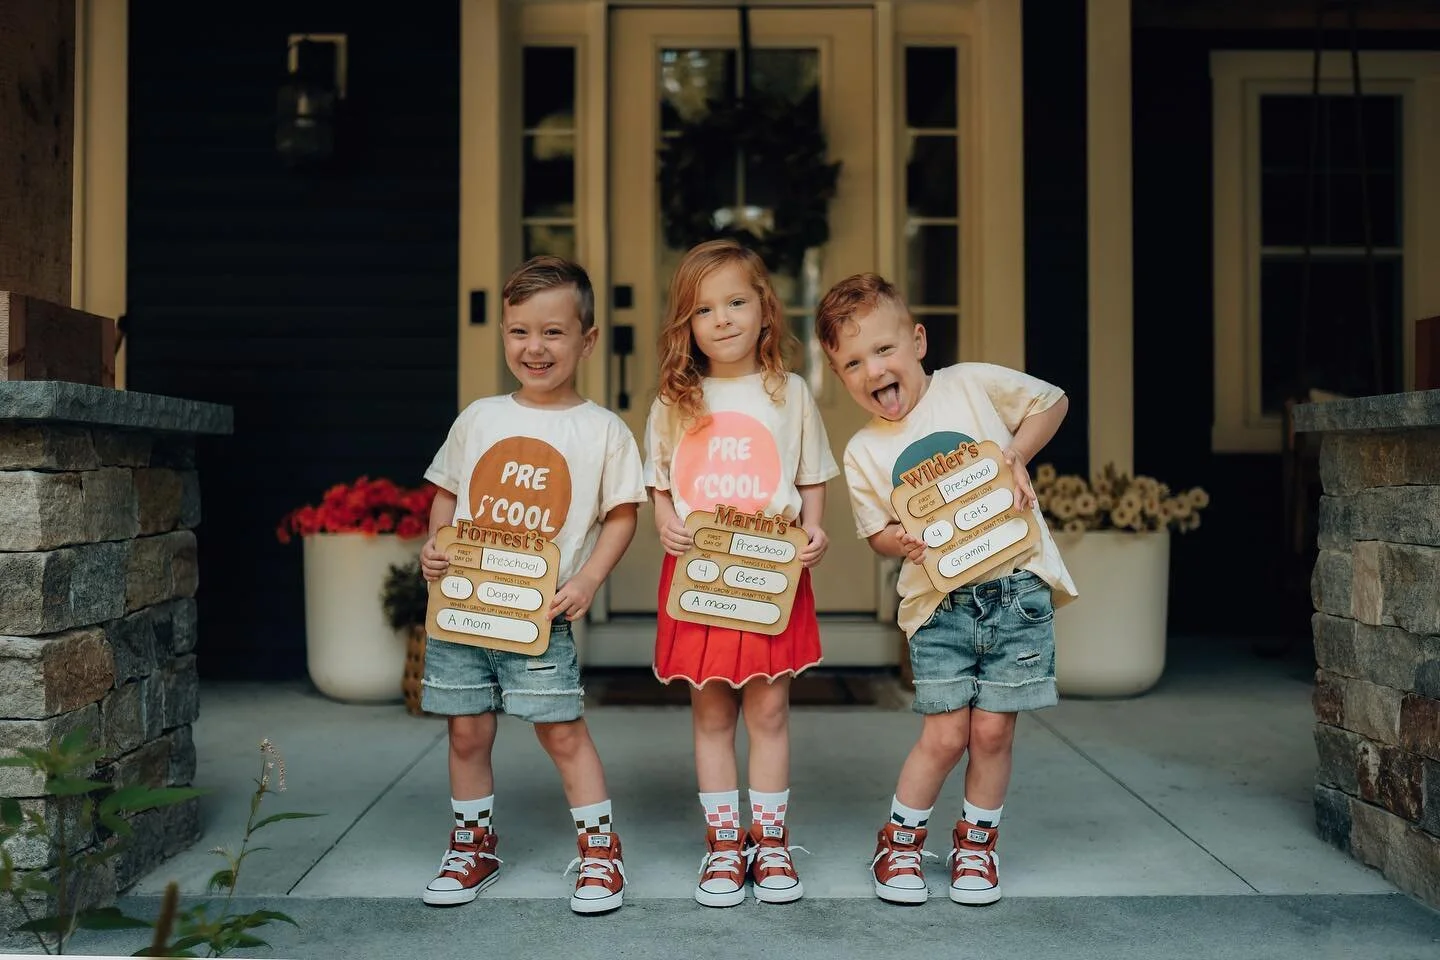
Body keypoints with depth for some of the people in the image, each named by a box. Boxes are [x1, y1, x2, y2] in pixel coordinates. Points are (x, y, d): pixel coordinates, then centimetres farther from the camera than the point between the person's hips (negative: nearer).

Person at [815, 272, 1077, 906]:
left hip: (1016, 585, 0)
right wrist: (903, 543, -13)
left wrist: (1016, 457, -4)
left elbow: (1052, 402, 10)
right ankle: (899, 842, 21)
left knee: (992, 729, 4)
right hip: (939, 603, 0)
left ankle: (977, 842, 27)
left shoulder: (973, 385, -3)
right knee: (944, 735, -3)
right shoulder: (863, 452, 1)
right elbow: (877, 531, 9)